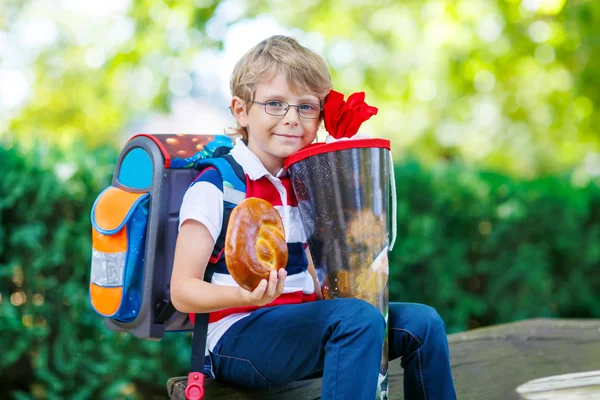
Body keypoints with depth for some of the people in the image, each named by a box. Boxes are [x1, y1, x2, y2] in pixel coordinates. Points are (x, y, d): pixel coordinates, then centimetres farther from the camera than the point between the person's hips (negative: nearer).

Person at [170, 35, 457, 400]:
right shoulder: (215, 187, -11)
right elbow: (183, 292, -16)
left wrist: (331, 291, 1)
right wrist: (246, 296, -34)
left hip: (297, 322, 7)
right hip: (235, 337, -7)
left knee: (422, 323, -2)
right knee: (358, 318, -30)